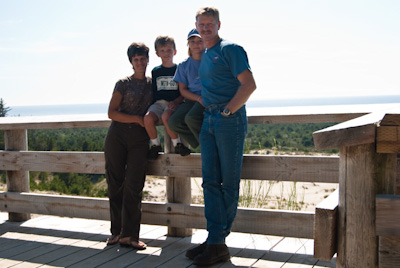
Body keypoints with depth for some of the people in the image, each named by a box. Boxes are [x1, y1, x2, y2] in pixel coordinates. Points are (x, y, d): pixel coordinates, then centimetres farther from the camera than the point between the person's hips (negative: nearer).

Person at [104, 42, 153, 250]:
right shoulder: (124, 83, 4)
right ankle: (116, 231, 14)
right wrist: (137, 118, -10)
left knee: (134, 185, -6)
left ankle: (129, 235, -2)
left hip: (140, 139, 1)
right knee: (115, 184, 2)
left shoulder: (153, 83, 14)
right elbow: (111, 113, -1)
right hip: (117, 136, -1)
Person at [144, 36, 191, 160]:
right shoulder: (155, 71, 17)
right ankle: (155, 145, -5)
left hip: (174, 103, -3)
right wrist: (152, 105, 3)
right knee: (148, 118, -29)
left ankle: (177, 144, -15)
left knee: (166, 116, -37)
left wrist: (175, 102, -13)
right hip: (159, 102, 3)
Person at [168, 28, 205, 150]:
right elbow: (183, 90, 9)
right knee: (174, 122, -24)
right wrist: (199, 98, -9)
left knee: (191, 118, -34)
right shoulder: (183, 65, 13)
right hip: (191, 100, 4)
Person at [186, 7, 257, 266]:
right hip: (208, 121, 8)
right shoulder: (204, 56, 20)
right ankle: (215, 240, 10)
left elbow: (249, 84, -13)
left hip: (230, 119, -8)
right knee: (210, 181, 5)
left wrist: (227, 111, -14)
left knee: (229, 183, -2)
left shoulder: (230, 49, -4)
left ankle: (218, 243, 3)